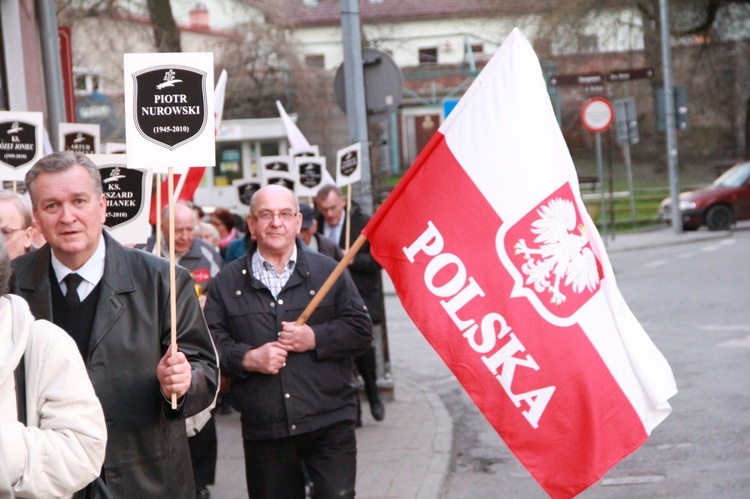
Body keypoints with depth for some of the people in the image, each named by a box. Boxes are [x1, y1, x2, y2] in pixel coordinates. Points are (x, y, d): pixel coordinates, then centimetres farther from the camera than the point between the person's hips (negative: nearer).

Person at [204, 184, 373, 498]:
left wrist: (314, 338, -12)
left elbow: (361, 330, 2)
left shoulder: (328, 271, 6)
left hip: (329, 424, -1)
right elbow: (211, 340, 3)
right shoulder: (228, 282, 8)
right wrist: (247, 358, -14)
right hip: (263, 431, 1)